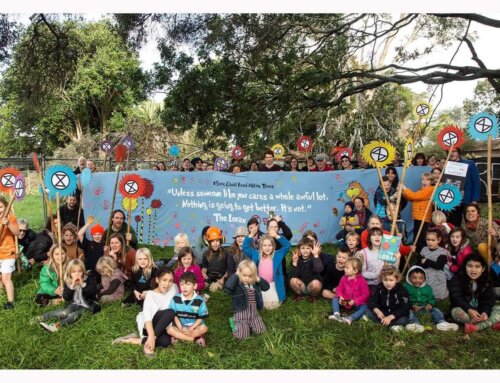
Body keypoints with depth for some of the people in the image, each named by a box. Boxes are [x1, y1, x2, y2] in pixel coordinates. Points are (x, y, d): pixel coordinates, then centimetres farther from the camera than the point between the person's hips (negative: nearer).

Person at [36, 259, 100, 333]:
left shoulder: (89, 279, -3)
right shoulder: (68, 282, 4)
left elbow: (93, 291, -16)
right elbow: (66, 298, -5)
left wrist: (83, 284, -20)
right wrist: (72, 286, -18)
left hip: (87, 306, -3)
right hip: (74, 305, 3)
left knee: (75, 314, -31)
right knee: (65, 312, -27)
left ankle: (57, 325, -46)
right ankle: (40, 318, -29)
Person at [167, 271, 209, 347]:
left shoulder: (199, 300, -9)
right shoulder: (175, 299, -4)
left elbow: (201, 318, -5)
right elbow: (174, 316, -1)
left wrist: (191, 329, -17)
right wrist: (181, 329, -14)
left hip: (195, 327, -2)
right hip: (180, 327, 2)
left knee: (204, 328, -30)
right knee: (170, 329, -26)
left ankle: (179, 338, -19)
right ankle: (196, 339, -23)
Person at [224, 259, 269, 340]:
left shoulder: (255, 284, 0)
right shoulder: (237, 285, -19)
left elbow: (266, 287, 4)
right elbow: (227, 287, -40)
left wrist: (259, 279, -12)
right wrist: (235, 275, -29)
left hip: (254, 313, 5)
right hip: (241, 314, -5)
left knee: (260, 331, -1)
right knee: (242, 336, -11)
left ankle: (249, 324, 25)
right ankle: (234, 322, 16)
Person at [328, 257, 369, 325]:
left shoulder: (362, 281, -15)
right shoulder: (344, 278, -3)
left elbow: (365, 294, -15)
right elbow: (339, 289, 6)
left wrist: (354, 301, -23)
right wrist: (340, 297, -16)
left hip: (357, 303, -4)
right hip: (345, 302, 4)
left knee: (364, 307, -31)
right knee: (335, 299, -12)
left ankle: (350, 318, -46)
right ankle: (336, 314, -33)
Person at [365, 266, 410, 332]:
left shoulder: (402, 291, -19)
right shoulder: (379, 287, -9)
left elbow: (404, 309, -24)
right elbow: (372, 301, -10)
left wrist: (390, 317, -36)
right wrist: (377, 311, -32)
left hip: (396, 314, -4)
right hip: (383, 313, 4)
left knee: (403, 320, -33)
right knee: (368, 311, -19)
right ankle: (393, 325, -23)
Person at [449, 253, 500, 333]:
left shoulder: (486, 282, 1)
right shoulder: (456, 279, -10)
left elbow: (488, 300, -8)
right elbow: (456, 298, -20)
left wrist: (485, 312, -29)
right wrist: (469, 310, -37)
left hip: (481, 311, 3)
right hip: (465, 311, -3)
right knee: (456, 312, -35)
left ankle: (476, 327, -35)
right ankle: (491, 323, -28)